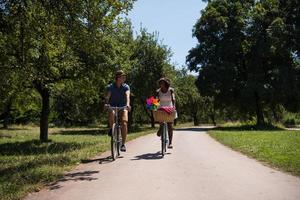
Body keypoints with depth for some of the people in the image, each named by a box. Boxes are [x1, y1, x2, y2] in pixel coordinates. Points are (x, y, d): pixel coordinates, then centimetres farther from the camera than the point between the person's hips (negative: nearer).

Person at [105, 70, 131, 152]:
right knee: (111, 113, -36)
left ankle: (123, 144, -9)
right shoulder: (110, 87, -5)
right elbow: (108, 96, -21)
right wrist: (106, 103, -42)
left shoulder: (126, 87, -5)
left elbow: (127, 95, -23)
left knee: (124, 123, -20)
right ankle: (111, 128, -8)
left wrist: (127, 104, -43)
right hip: (113, 106, 0)